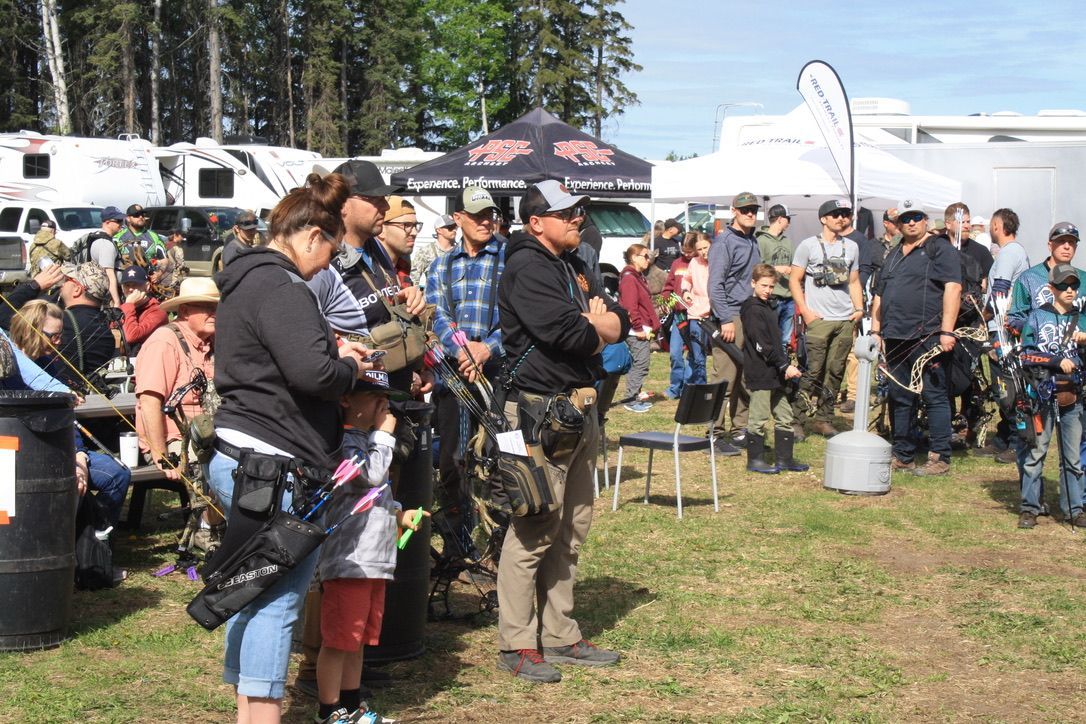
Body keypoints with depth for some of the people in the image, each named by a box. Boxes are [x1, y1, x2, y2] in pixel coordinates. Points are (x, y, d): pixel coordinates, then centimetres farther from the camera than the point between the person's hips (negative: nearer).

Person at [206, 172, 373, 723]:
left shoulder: (245, 281, 17)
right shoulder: (279, 287, -16)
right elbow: (313, 372, -25)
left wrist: (335, 354, 14)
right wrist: (350, 368, -5)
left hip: (238, 455, 11)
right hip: (273, 464, -11)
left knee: (256, 592, 17)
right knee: (279, 599, -7)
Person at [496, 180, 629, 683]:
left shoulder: (573, 267, 19)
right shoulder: (527, 268, -11)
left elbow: (620, 321, 13)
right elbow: (565, 332, -23)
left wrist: (593, 326, -9)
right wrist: (597, 328, -3)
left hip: (580, 408, 10)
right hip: (541, 409, -10)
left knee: (571, 530, 13)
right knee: (534, 530, -8)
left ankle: (559, 635, 21)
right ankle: (516, 645, -2)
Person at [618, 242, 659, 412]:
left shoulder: (639, 277, 19)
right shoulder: (629, 278, -14)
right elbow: (630, 307, -21)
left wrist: (651, 326, 15)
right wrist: (639, 329, -19)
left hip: (643, 331, 10)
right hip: (637, 332, -10)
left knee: (639, 364, 15)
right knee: (640, 365, -9)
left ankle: (636, 396, 22)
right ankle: (631, 400, -5)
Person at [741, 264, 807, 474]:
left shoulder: (769, 307, 16)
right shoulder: (753, 310, -14)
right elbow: (762, 345, -20)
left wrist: (786, 365, 12)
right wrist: (784, 366, -21)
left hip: (775, 373, 10)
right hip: (759, 373, -10)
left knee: (785, 415, 12)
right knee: (759, 418, -3)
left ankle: (784, 458, 19)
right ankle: (755, 459, 5)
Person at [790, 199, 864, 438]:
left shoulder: (851, 247, 15)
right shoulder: (808, 245, 1)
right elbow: (794, 280, 2)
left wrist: (859, 308, 6)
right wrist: (805, 312, -8)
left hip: (845, 320, 5)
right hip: (818, 320, -5)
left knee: (835, 372, 5)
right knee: (813, 372, -8)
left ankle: (823, 419, 14)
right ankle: (797, 419, -1)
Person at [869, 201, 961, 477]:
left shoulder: (939, 248, -1)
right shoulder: (894, 255, 22)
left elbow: (952, 288, -12)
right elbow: (880, 295, 26)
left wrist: (947, 331, -19)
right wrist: (875, 330, 16)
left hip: (928, 338, -7)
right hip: (896, 339, 8)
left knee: (935, 397, -5)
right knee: (900, 399, 10)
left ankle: (940, 458, -2)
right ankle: (903, 456, 18)